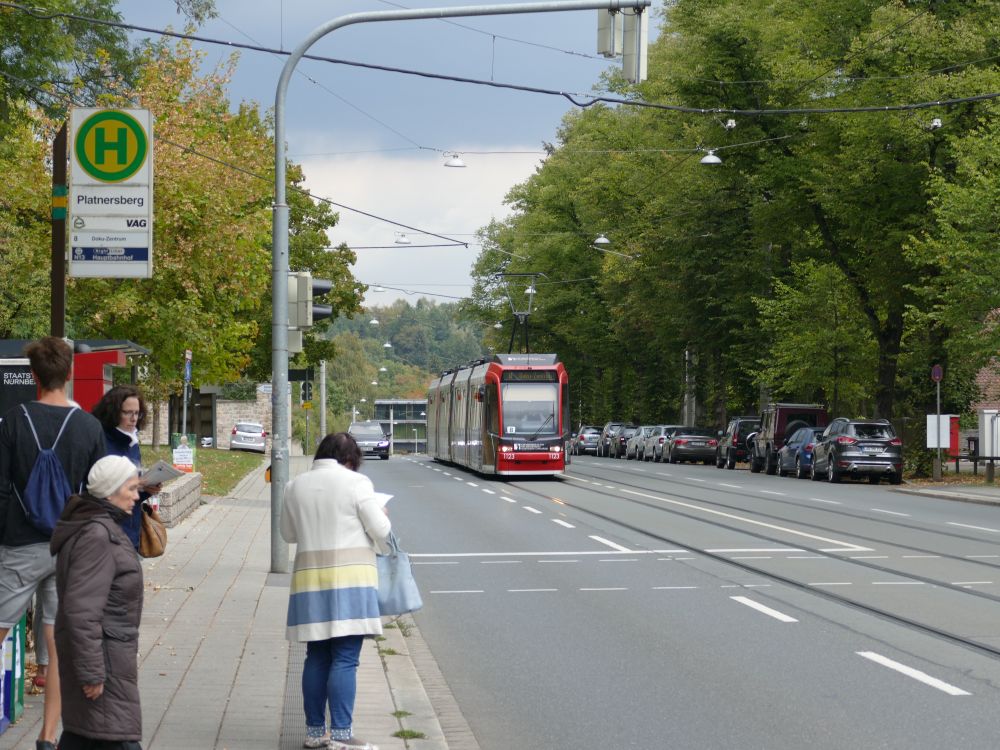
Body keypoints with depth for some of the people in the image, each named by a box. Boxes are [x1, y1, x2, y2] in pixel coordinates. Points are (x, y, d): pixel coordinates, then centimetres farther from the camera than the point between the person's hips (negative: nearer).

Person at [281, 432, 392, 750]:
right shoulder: (355, 482, -6)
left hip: (309, 579, 5)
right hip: (349, 579, -5)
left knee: (317, 657, 11)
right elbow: (380, 529, -4)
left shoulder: (295, 486, 8)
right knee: (345, 659, -6)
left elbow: (288, 533, 18)